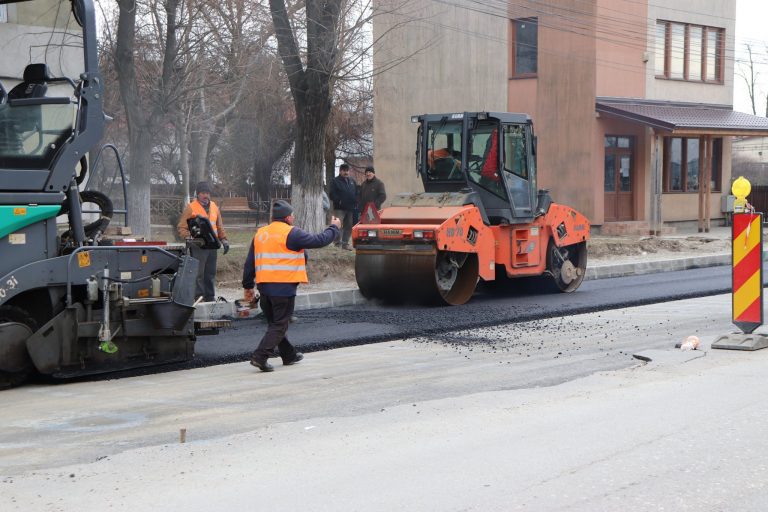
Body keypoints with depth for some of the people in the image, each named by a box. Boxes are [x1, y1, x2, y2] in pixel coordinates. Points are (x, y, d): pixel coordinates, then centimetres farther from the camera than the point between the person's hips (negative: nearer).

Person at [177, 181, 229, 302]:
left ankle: (210, 297, 18)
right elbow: (181, 227, -3)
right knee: (198, 273, -8)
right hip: (198, 245, -6)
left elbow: (219, 226, 22)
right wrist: (188, 237, -20)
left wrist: (223, 239, 11)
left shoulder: (214, 207, 16)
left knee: (211, 273, 11)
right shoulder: (190, 208, -2)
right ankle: (198, 297, -6)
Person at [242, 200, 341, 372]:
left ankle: (289, 355, 31)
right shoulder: (291, 233, -9)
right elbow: (319, 240, -6)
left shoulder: (260, 234, 12)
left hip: (264, 287, 7)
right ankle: (260, 356, -13)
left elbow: (249, 263, 15)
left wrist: (247, 286, 21)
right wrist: (334, 228, 11)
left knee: (275, 323, 19)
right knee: (279, 325, -2)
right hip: (284, 287, -7)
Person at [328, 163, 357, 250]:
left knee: (349, 226, 8)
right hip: (339, 209, -6)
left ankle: (345, 243, 16)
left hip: (350, 209, 6)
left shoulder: (352, 181, 18)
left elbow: (356, 193, 22)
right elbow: (332, 194, -8)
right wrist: (339, 201, -21)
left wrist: (355, 202, 7)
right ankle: (338, 242, -12)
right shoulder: (335, 181, -1)